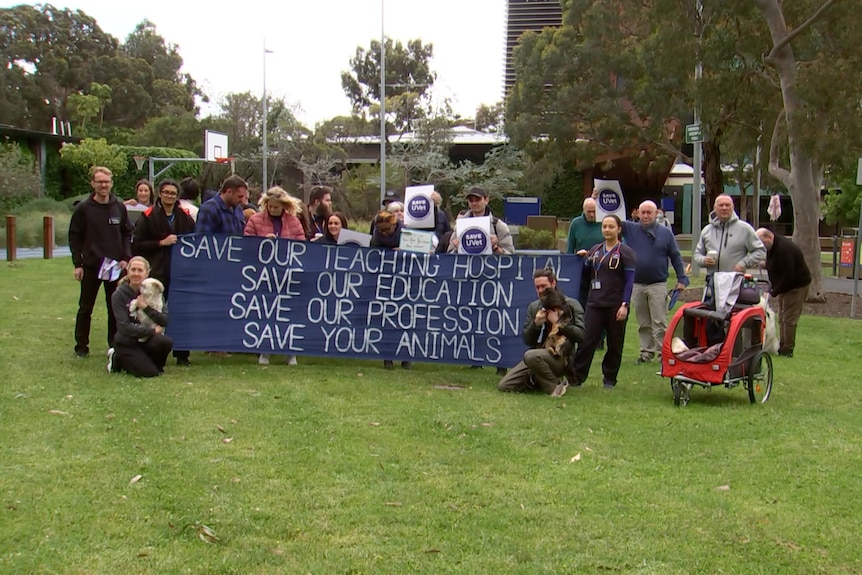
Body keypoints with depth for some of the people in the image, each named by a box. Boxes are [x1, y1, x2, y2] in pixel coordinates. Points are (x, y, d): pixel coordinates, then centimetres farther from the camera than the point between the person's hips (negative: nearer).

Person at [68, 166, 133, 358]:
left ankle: (115, 344, 15)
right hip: (90, 266, -2)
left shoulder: (119, 207, 4)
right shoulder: (83, 208, -3)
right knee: (85, 307, 6)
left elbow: (127, 234, 9)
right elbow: (74, 237, -1)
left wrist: (126, 258, -3)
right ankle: (81, 345, 16)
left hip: (115, 266, 2)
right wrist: (77, 264, -6)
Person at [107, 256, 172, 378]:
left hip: (146, 340, 2)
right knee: (148, 372, -21)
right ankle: (118, 359, 8)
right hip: (127, 343, -2)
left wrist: (146, 308, -20)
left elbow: (164, 321, -9)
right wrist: (152, 330, -17)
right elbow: (124, 327, -18)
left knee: (165, 342, -31)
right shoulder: (119, 295, -9)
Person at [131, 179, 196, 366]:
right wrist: (162, 243, -11)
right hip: (157, 273, -2)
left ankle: (182, 354, 9)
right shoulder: (148, 217, 2)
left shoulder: (185, 217, 11)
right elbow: (137, 245, -3)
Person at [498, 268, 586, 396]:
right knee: (503, 385, -8)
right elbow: (527, 340, 10)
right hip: (536, 354, 6)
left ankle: (555, 386, -13)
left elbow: (580, 335, -10)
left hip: (560, 358, -6)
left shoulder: (571, 305, 0)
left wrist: (557, 322, -14)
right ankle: (539, 381, 14)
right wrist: (536, 323, -8)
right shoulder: (533, 307, 13)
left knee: (531, 356, -38)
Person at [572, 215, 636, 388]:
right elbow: (586, 272, 22)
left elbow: (630, 281, -6)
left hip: (616, 306, -3)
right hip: (594, 303, 3)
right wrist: (584, 258, 5)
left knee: (615, 344, 6)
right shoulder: (595, 250, 12)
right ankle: (577, 377, 0)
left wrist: (624, 304, -15)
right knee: (586, 341, -4)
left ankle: (610, 379, 17)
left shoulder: (626, 252, -1)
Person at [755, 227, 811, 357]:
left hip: (797, 285, -10)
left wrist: (774, 292, -23)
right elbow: (772, 271, 12)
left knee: (789, 319, -9)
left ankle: (787, 350, -5)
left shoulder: (784, 249, -26)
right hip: (785, 285, 10)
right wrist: (772, 289, 1)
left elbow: (788, 275, -27)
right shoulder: (771, 248, 5)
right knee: (782, 318, 10)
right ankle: (782, 347, 14)